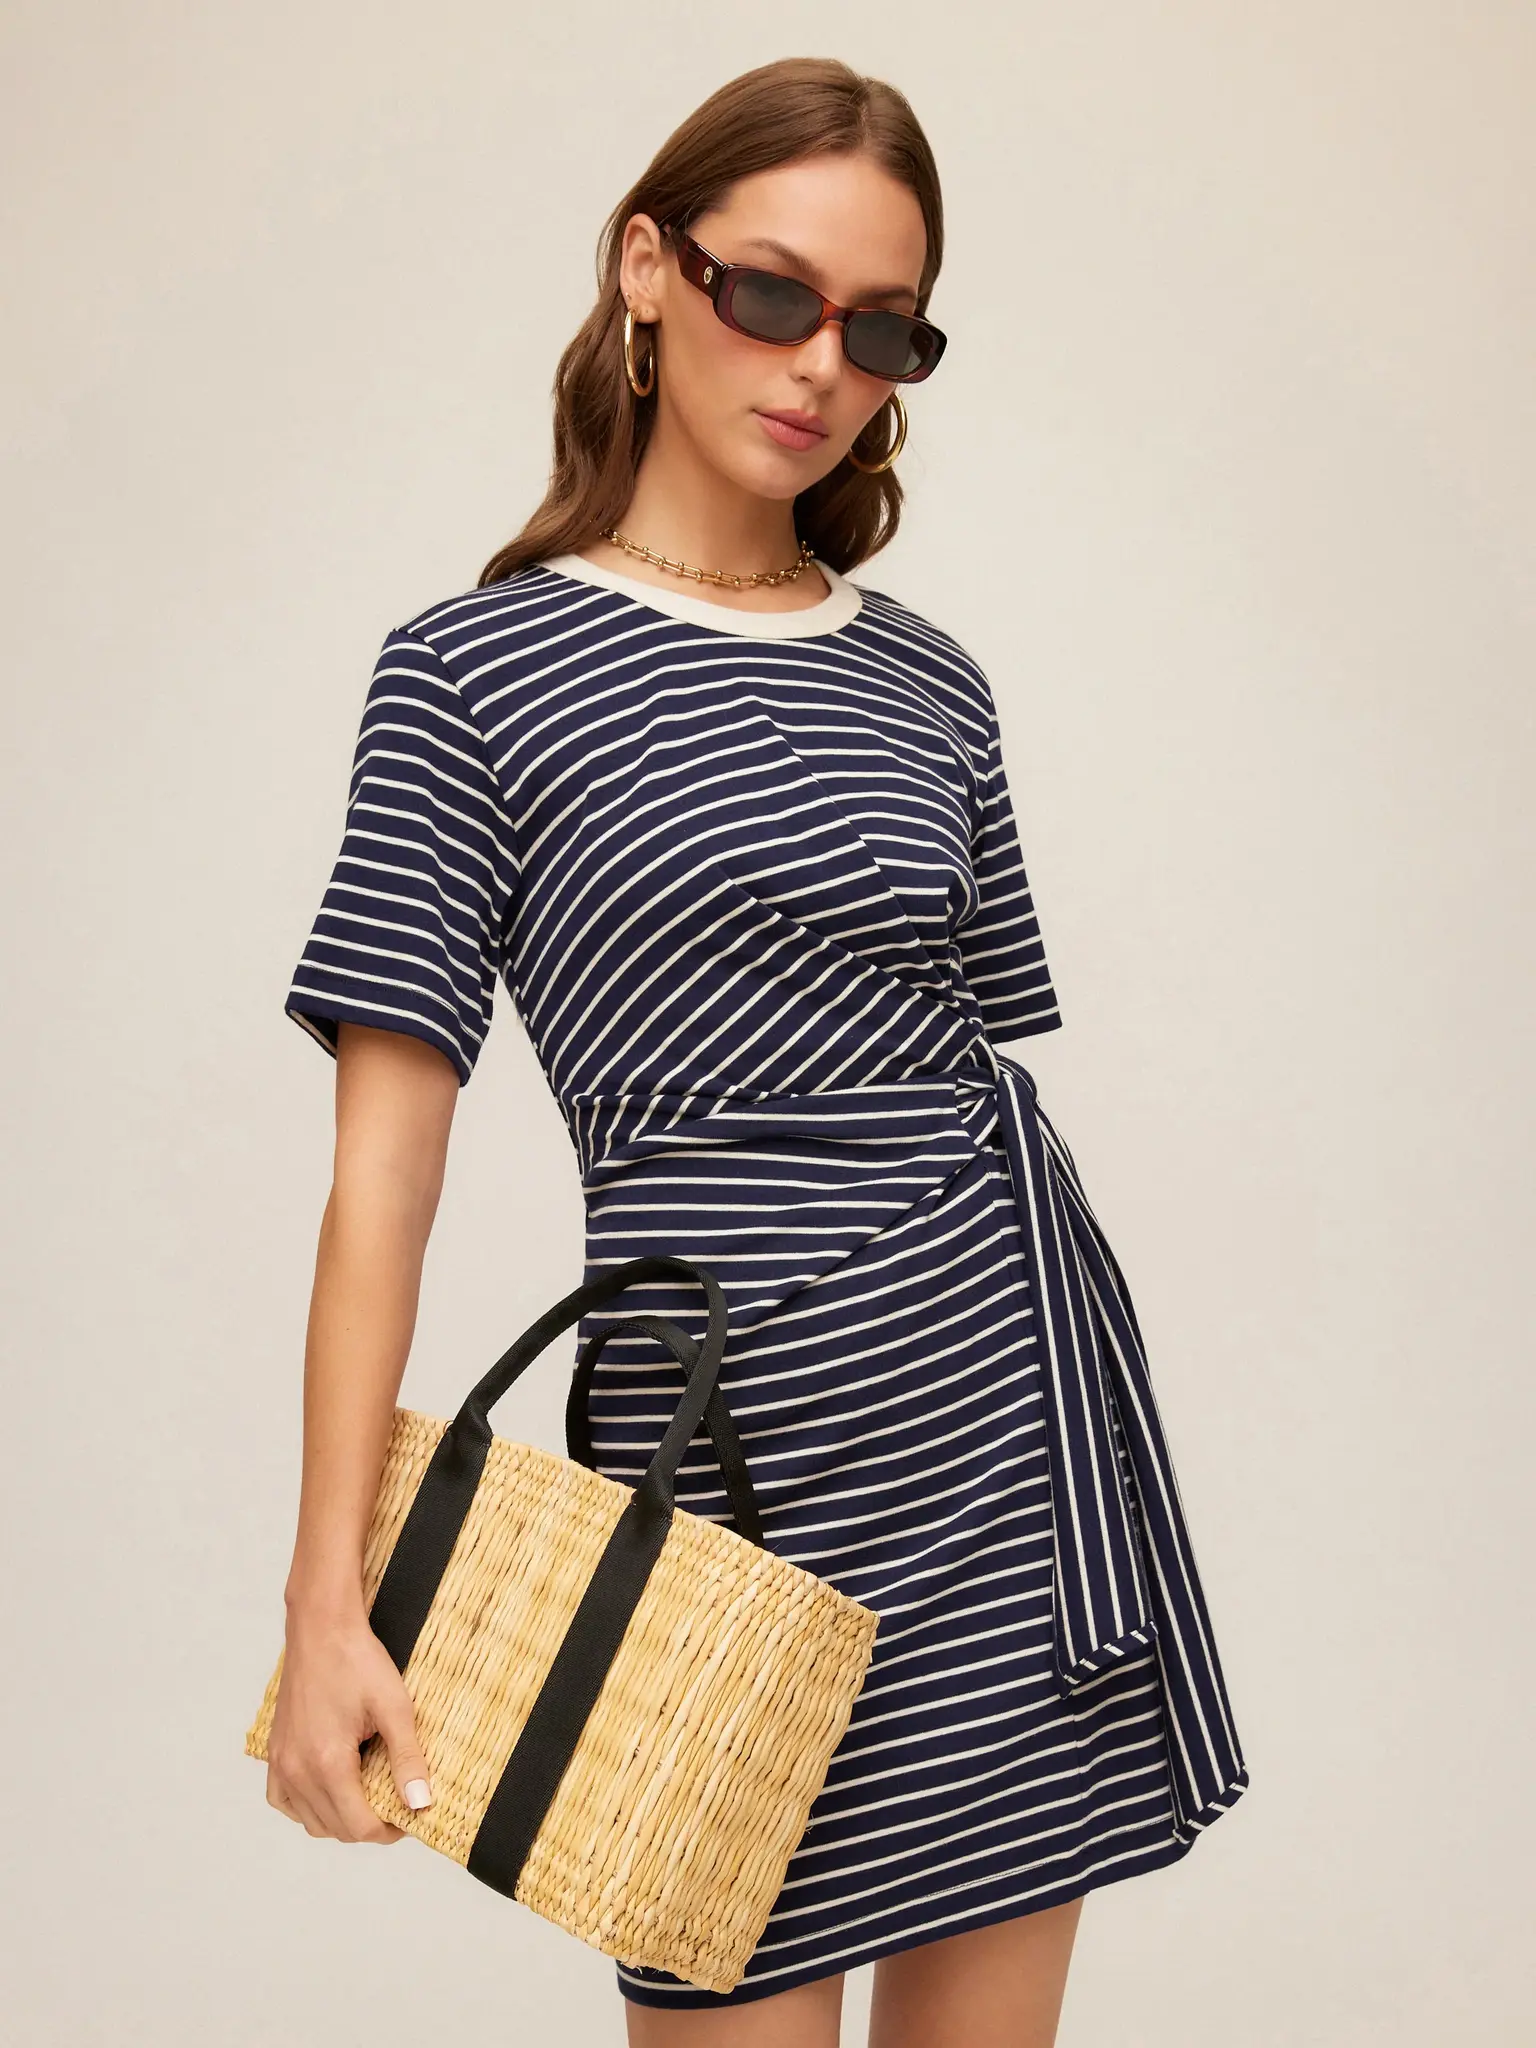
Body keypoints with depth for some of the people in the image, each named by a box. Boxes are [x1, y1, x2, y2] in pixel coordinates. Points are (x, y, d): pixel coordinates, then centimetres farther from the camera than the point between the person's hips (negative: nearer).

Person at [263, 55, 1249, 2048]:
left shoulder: (930, 687, 12)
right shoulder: (477, 670, -1)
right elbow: (385, 1157, -7)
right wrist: (328, 1603, -13)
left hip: (1024, 1372, 5)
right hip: (742, 1429, -4)